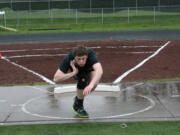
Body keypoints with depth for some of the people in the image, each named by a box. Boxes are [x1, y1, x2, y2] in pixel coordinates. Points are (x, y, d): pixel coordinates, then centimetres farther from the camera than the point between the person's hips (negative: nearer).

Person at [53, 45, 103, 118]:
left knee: (95, 83, -30)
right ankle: (78, 106, -12)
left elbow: (99, 71, -57)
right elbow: (56, 79, -37)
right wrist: (73, 73, -47)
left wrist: (91, 85, -72)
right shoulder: (68, 58, -37)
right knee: (83, 78, -35)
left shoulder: (90, 54, -40)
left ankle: (78, 98, 2)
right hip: (75, 72, -1)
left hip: (89, 70, 1)